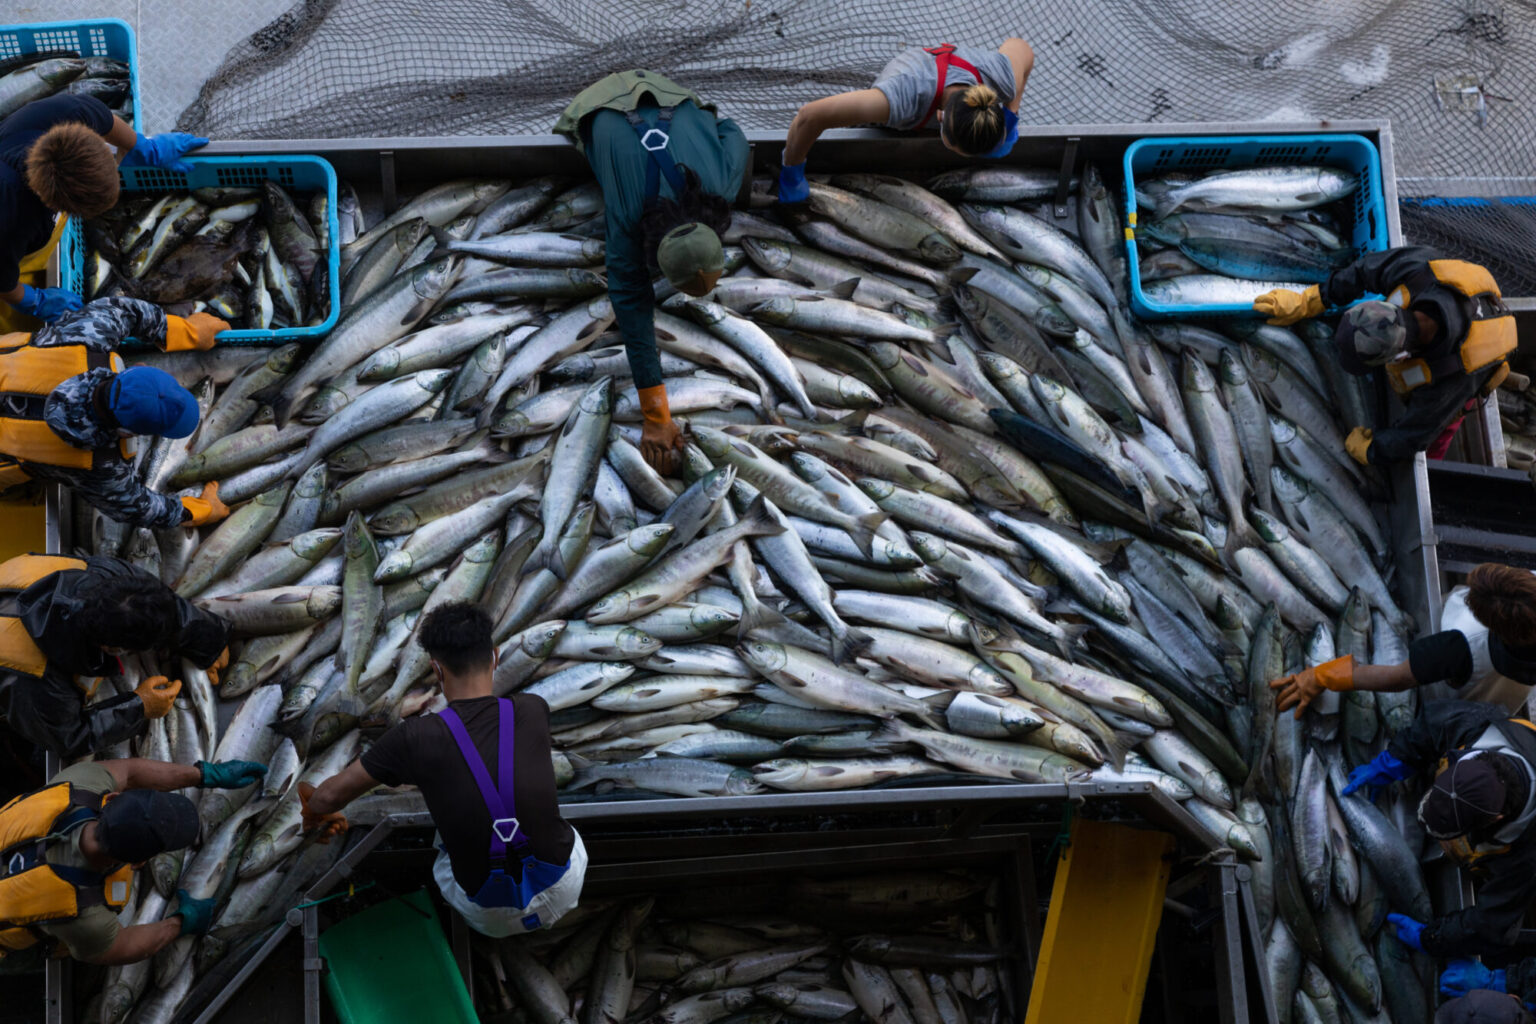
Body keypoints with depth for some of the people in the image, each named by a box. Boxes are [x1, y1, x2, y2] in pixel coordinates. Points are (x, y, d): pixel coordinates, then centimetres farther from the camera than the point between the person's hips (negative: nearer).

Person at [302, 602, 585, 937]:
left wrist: (315, 812, 24)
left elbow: (331, 796, -2)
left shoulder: (416, 738, -16)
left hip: (490, 917, 0)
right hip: (564, 889, 1)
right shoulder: (533, 711, -10)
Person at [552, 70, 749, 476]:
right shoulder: (628, 222, -46)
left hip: (671, 104, 2)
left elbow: (732, 134, -19)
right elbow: (633, 311, -45)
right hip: (606, 115, -2)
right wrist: (655, 420, -47)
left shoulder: (721, 182, -42)